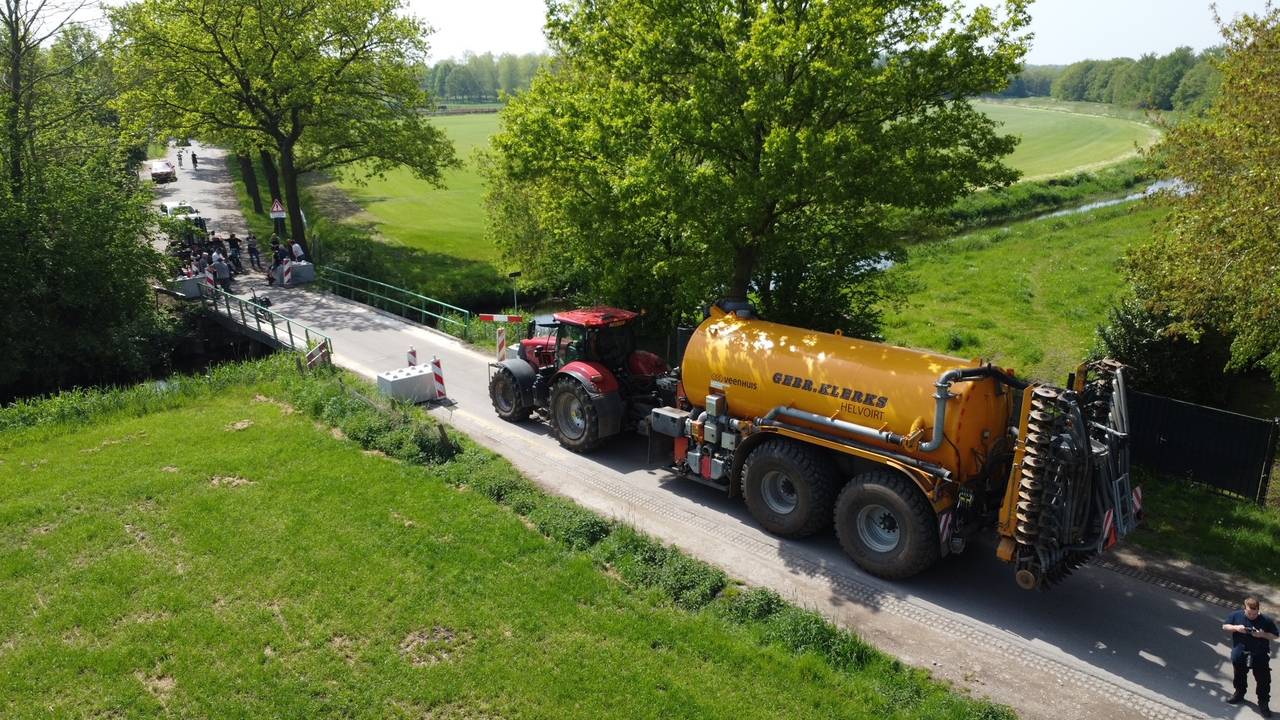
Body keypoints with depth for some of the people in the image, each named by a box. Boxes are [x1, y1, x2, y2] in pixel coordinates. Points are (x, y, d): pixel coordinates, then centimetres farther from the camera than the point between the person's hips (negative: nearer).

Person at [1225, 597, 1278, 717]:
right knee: (1240, 677, 22)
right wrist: (1236, 628, -19)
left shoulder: (1267, 621, -14)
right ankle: (1239, 695, 44)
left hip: (1260, 657, -2)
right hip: (1240, 655, 2)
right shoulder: (1236, 616, -9)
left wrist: (1263, 635, -23)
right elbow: (1225, 626, 0)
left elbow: (1275, 636, -5)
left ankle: (1263, 704, 19)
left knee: (1263, 681, 4)